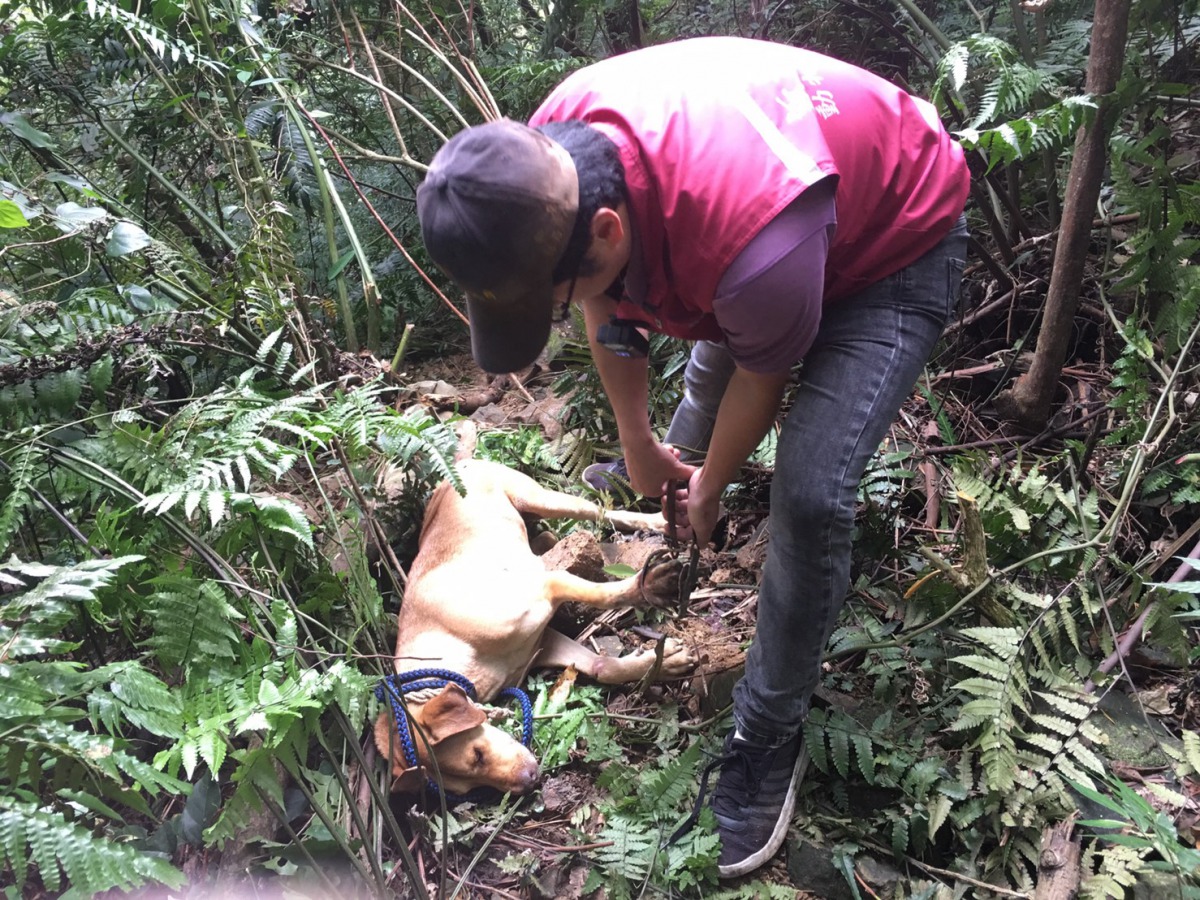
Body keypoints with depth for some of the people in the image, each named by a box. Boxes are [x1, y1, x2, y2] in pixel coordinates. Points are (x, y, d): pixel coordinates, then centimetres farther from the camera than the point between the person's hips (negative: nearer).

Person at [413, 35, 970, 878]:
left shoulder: (755, 245, -47)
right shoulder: (545, 156, -25)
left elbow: (762, 379, -24)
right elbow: (608, 311, -6)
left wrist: (711, 487, -4)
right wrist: (640, 444, 6)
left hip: (900, 243, -7)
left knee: (812, 495, -20)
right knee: (709, 367, 29)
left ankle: (769, 738, 0)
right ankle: (691, 446, 68)